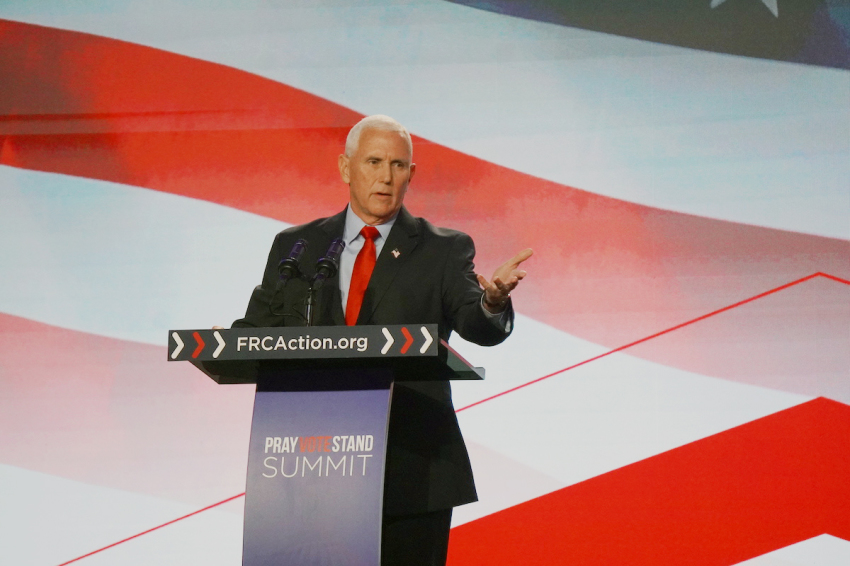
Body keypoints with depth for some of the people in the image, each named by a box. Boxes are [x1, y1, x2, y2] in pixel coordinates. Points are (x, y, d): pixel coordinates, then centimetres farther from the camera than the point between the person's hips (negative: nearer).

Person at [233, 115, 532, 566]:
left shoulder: (444, 250, 4)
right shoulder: (295, 247, 11)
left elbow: (476, 326, -10)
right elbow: (261, 327, 11)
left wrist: (492, 302, -34)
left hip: (413, 473, -1)